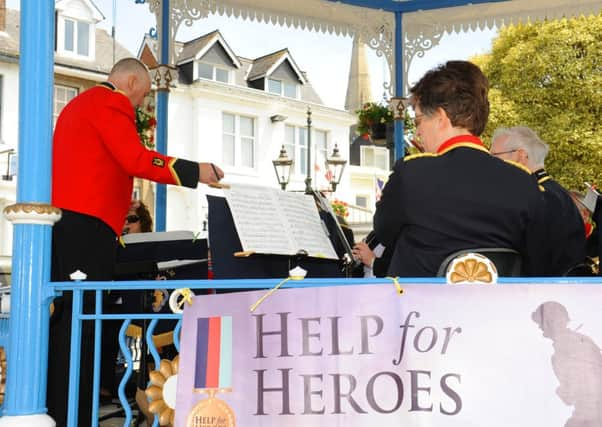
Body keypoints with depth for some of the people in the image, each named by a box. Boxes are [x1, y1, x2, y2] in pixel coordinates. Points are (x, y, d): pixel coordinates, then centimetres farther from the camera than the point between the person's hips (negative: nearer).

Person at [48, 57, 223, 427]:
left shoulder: (77, 105, 26)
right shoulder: (112, 102, -4)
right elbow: (135, 159, -15)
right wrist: (195, 171, -11)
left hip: (61, 218, 10)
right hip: (87, 222, -10)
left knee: (64, 316, 11)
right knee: (83, 321, -10)